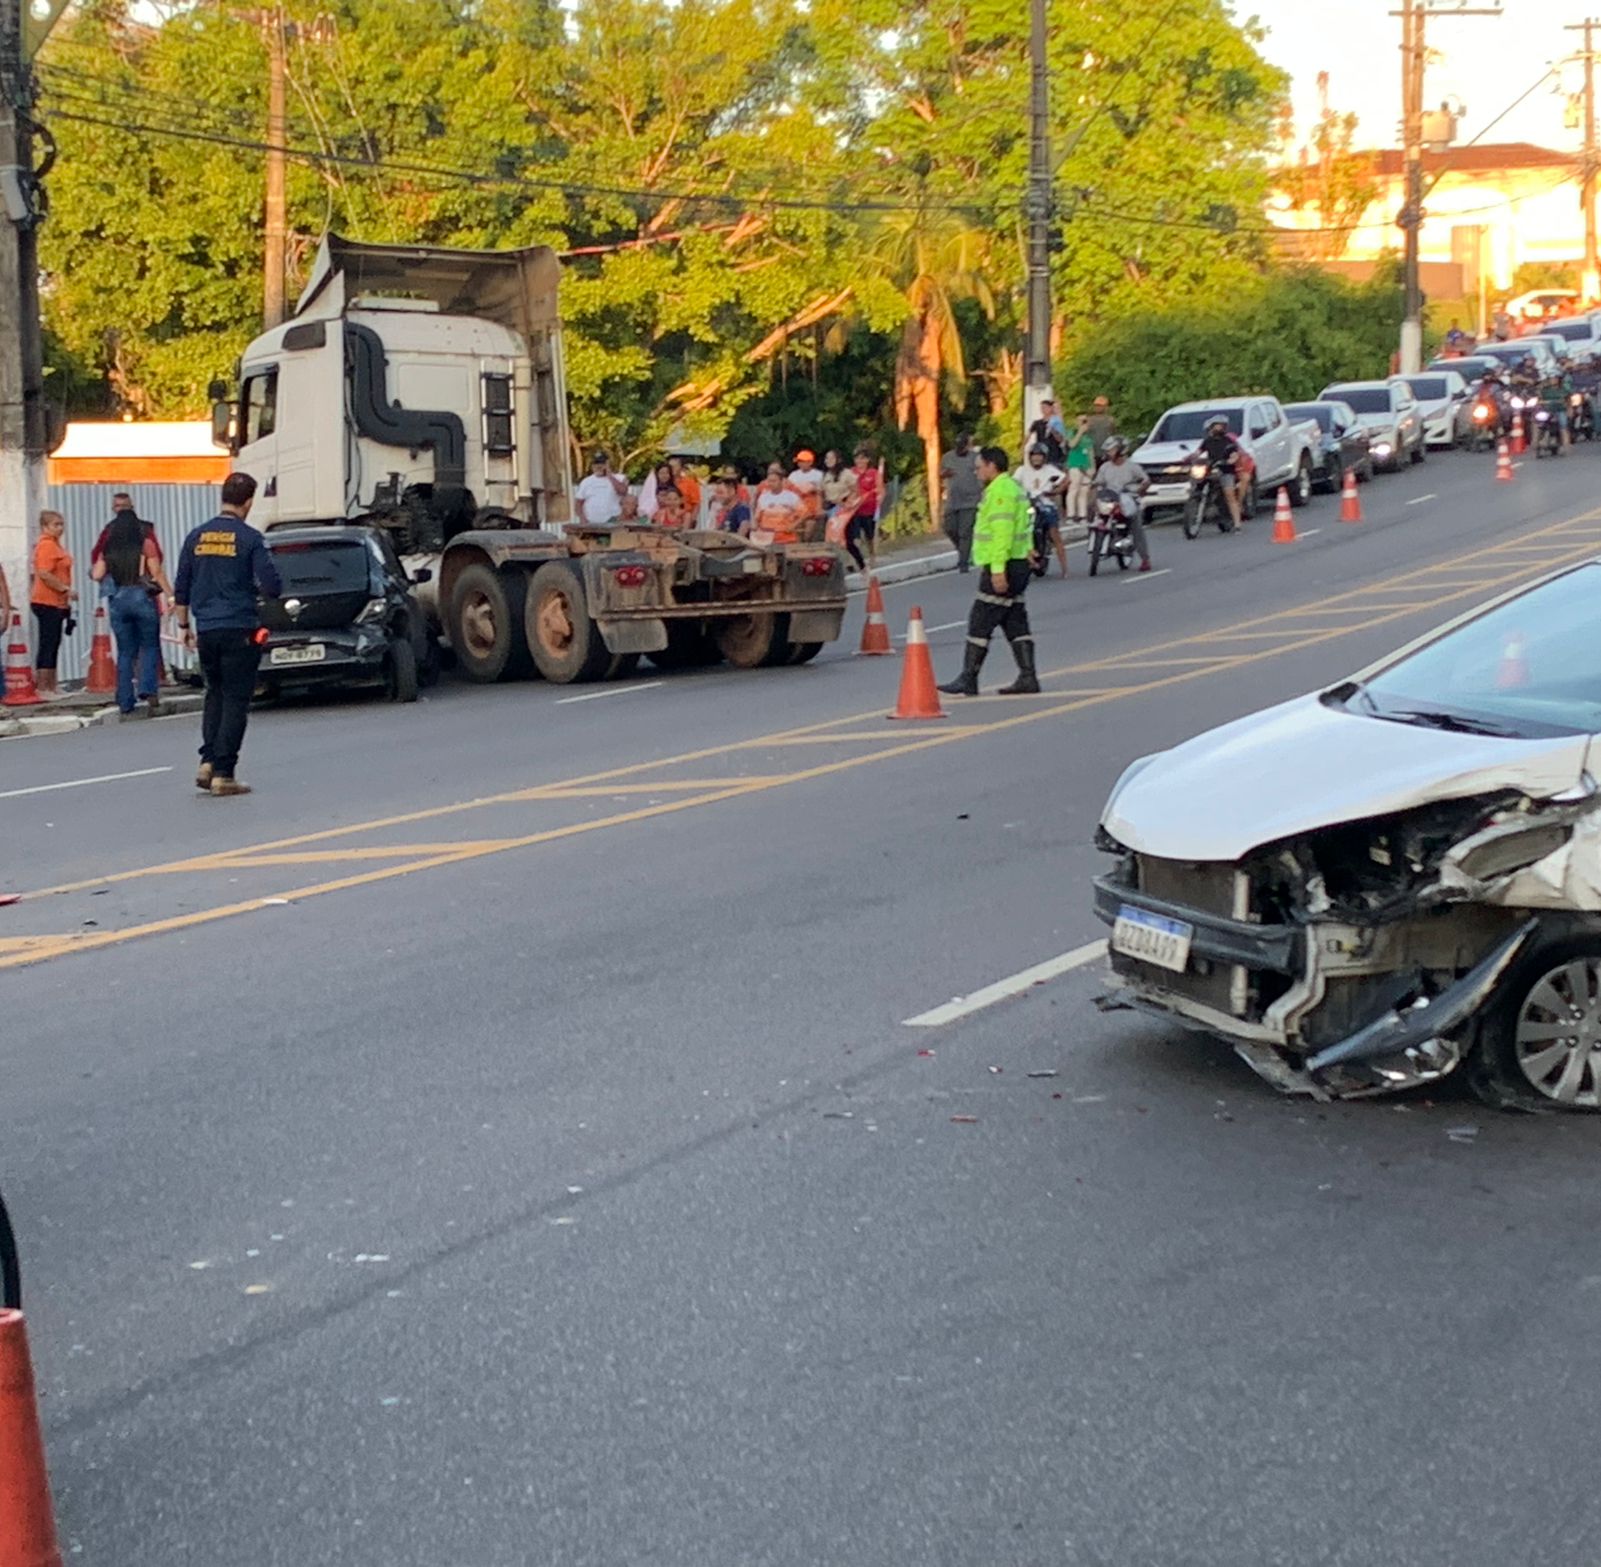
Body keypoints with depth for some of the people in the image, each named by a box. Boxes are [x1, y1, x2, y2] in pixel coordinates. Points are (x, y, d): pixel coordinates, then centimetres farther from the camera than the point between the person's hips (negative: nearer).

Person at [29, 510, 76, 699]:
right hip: (47, 602, -10)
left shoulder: (55, 545, 16)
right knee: (48, 644, -7)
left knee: (53, 645, 13)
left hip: (56, 603, 10)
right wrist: (66, 589, -18)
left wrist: (66, 595, 21)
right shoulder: (46, 545, -14)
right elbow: (44, 574, -22)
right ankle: (42, 687, -5)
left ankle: (52, 686, 18)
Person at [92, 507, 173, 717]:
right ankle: (148, 690, -13)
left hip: (117, 601, 3)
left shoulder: (108, 550, 5)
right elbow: (157, 573, -6)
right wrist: (171, 595, -4)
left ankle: (126, 701, 10)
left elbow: (97, 575, 3)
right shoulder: (146, 545, -2)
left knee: (125, 652, 10)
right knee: (150, 647, 7)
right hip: (142, 597, -3)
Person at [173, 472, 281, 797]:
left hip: (206, 631, 5)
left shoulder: (196, 537, 7)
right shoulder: (249, 538, -8)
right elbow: (272, 587, -12)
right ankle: (223, 774, -3)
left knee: (215, 694, 19)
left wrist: (184, 626, 20)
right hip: (239, 630, -5)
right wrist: (256, 587, 10)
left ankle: (207, 762, 8)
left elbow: (181, 589, 10)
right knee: (235, 700, 0)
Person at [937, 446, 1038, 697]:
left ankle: (968, 680, -5)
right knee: (1015, 623, 10)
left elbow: (1003, 532, -22)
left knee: (980, 622, -7)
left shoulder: (1000, 490, -14)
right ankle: (1028, 678, 8)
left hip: (1002, 567, -10)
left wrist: (998, 569, -25)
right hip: (1018, 564, 10)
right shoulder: (1013, 488, 19)